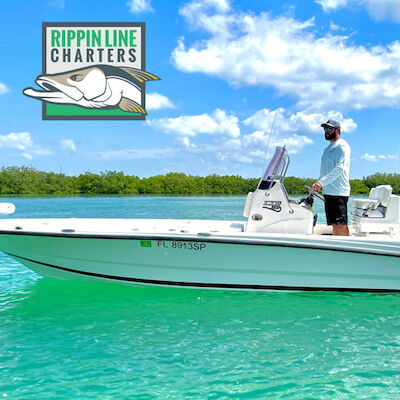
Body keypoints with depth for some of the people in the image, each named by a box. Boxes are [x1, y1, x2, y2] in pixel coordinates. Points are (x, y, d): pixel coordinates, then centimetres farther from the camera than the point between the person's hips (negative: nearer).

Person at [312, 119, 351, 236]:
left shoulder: (342, 145, -4)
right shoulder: (328, 148, 24)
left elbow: (340, 168, -17)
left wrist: (322, 182, -23)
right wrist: (318, 183, 12)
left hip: (338, 192, -9)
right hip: (328, 192, 9)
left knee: (341, 224, -10)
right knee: (334, 224, 8)